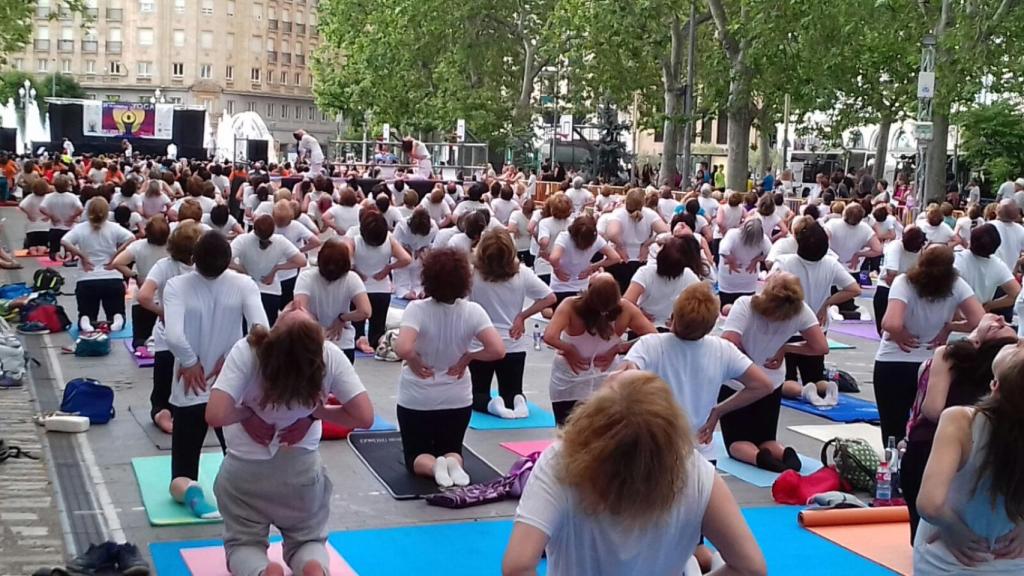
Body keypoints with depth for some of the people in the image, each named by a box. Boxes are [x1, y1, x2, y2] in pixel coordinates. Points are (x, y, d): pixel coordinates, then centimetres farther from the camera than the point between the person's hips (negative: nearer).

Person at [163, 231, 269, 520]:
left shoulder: (177, 285, -13)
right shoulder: (244, 284, -8)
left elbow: (174, 337, -26)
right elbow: (261, 331, -20)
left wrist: (190, 362, -8)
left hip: (190, 392, -1)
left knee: (181, 475, 11)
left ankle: (188, 490, -23)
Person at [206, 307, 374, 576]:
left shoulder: (246, 353, -25)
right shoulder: (330, 355, -19)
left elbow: (215, 415, -33)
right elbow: (364, 417, -17)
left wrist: (250, 411, -15)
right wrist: (317, 411, -6)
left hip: (246, 472, -1)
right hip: (302, 472, 1)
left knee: (243, 543, 19)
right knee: (308, 540, 22)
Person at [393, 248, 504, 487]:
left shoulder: (417, 309, -19)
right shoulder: (472, 311, -12)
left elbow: (403, 349, -34)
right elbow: (498, 350, -20)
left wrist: (416, 363, -13)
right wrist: (467, 357, -4)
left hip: (417, 400, -2)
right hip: (457, 400, 2)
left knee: (416, 457, 18)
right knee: (452, 450, 24)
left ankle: (432, 466, -16)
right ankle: (452, 463, -11)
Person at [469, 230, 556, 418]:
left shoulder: (472, 273, -16)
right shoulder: (522, 273, -10)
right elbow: (550, 298, -6)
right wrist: (522, 316, -2)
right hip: (513, 345, 1)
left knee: (478, 394, 16)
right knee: (512, 393, 17)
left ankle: (491, 404, -17)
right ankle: (517, 402, -16)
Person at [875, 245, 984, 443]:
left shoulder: (904, 283, -20)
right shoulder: (956, 285, -10)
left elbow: (892, 324, -34)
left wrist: (900, 335, -14)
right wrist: (948, 327, -4)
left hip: (892, 365, -3)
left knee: (892, 435, 8)